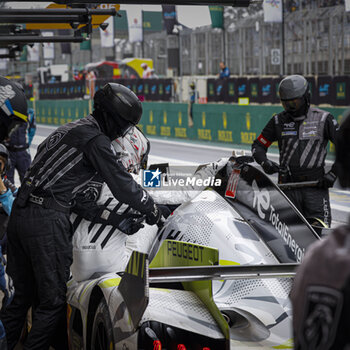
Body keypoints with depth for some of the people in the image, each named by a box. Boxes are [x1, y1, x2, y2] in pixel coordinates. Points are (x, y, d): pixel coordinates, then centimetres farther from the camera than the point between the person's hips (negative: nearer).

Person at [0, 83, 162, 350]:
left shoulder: (70, 128, 20)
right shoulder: (96, 140, -8)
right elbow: (122, 184, -7)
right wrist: (151, 209, 8)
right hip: (48, 219, -9)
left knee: (22, 294, 16)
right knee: (53, 298, 0)